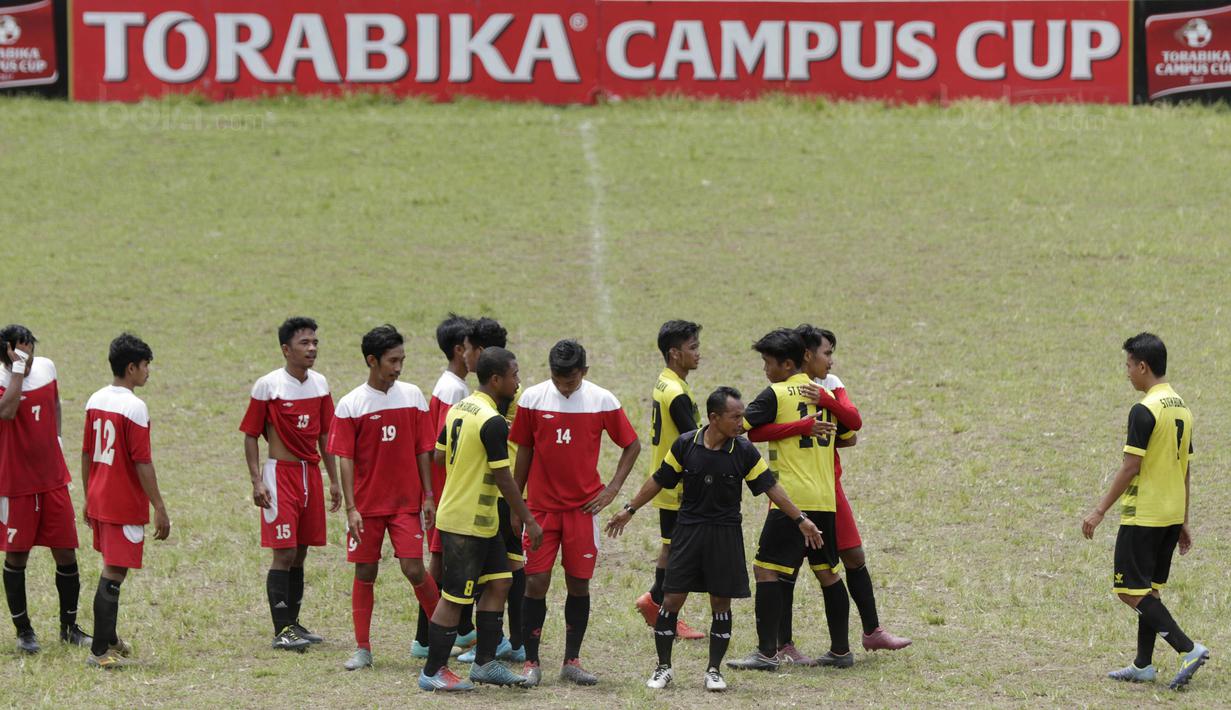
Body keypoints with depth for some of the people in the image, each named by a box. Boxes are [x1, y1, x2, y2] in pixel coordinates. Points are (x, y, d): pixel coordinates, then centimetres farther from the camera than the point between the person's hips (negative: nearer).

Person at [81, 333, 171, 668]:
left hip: (98, 499, 8)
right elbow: (142, 463, -18)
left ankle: (109, 639, 31)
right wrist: (160, 508, -13)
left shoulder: (95, 401, 6)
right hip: (126, 504, -8)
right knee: (113, 575, -5)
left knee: (111, 568, 22)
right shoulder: (134, 408, -17)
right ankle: (100, 650, -6)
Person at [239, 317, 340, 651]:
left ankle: (293, 623, 17)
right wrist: (256, 481, -12)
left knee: (300, 552, 10)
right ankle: (281, 630, -7)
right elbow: (250, 435, -5)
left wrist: (334, 480, 15)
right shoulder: (268, 386, -9)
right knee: (284, 553, -9)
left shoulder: (319, 383, 8)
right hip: (281, 473, -6)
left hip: (311, 473, 6)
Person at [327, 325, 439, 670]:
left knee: (413, 568, -7)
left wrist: (428, 495, 1)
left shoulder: (412, 396, 1)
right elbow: (345, 459, -6)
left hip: (406, 501, 0)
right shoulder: (350, 405, -6)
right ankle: (362, 648, 12)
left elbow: (422, 450, 5)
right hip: (367, 504, 0)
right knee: (365, 573, 4)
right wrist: (351, 508, -12)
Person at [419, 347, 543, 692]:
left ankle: (485, 663, 17)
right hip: (468, 524, -10)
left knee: (498, 583, 13)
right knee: (455, 598, -1)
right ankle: (432, 672, 6)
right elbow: (502, 477, -20)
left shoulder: (458, 408, 6)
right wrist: (529, 521, -14)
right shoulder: (492, 422, -21)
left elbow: (439, 455, 13)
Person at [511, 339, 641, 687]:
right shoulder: (533, 398, -4)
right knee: (536, 582, -5)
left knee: (579, 582, 4)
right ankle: (531, 662, 3)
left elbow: (632, 445, 6)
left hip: (583, 507, 0)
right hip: (541, 507, 0)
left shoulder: (602, 401, -5)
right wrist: (514, 504, 8)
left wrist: (612, 488, -2)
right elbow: (524, 451, 5)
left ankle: (572, 661, 14)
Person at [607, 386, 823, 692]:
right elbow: (659, 480, 6)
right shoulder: (685, 445, -5)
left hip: (726, 535, 0)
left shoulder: (744, 451, -6)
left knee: (721, 603, 3)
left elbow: (770, 487, 0)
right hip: (688, 530, 0)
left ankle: (714, 670, 15)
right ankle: (663, 667, 12)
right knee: (671, 600, -1)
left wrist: (801, 520, 0)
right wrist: (629, 509, 10)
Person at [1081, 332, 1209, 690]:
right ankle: (1143, 665, 18)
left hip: (1143, 515, -9)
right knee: (1150, 589, 15)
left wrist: (1099, 510, -14)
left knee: (1131, 590, -4)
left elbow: (1130, 467, -19)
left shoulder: (1144, 411, -17)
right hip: (1172, 514, 9)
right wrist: (1183, 522, 19)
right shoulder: (1182, 408, 10)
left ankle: (1188, 649, -13)